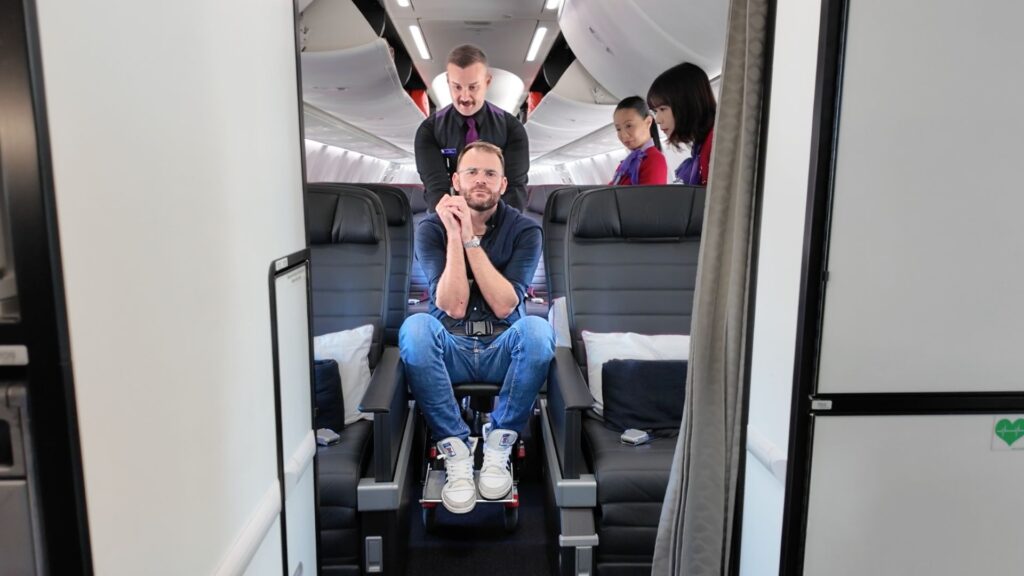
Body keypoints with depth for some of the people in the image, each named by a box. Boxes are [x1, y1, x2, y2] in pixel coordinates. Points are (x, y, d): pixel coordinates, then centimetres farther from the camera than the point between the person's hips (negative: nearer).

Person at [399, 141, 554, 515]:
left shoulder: (524, 230, -1)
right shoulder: (432, 228, -1)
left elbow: (504, 305, -14)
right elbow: (452, 306, -12)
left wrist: (471, 239, -18)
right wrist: (454, 235, -19)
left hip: (503, 351, 0)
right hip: (450, 351, 0)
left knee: (536, 329, -33)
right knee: (415, 327, -32)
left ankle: (498, 444, -17)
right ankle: (456, 451, -23)